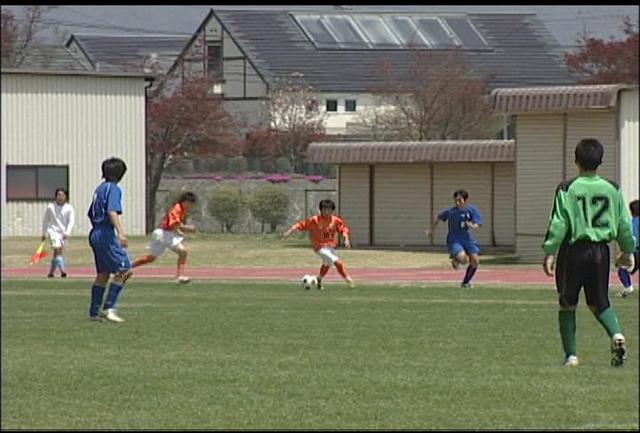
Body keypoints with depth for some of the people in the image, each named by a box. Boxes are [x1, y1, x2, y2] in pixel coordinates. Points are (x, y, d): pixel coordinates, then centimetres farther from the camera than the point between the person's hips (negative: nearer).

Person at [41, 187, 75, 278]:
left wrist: (67, 232, -22)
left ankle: (51, 272, 24)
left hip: (63, 232, 2)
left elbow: (71, 221, -7)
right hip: (53, 231, -2)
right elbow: (45, 220, 10)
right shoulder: (50, 207, -2)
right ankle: (63, 270, -31)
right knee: (58, 250, -20)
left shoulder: (69, 208, -2)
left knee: (56, 252, 9)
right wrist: (44, 234, 13)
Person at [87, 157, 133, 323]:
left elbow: (91, 214, 25)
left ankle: (94, 312, 15)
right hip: (106, 235, -9)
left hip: (95, 234, 9)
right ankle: (109, 308, -16)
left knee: (103, 274, 14)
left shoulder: (99, 188, 18)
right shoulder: (113, 189, -9)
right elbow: (112, 211, -23)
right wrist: (120, 232, -32)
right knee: (124, 270, -10)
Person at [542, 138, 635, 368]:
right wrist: (628, 252, 19)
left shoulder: (567, 189, -7)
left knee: (567, 305, 9)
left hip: (573, 250, -3)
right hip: (600, 250, 3)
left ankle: (570, 354, 7)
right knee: (600, 302, 14)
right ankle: (616, 334, -15)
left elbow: (558, 224, -9)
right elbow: (624, 223, 8)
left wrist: (549, 252, -5)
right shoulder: (612, 190, 3)